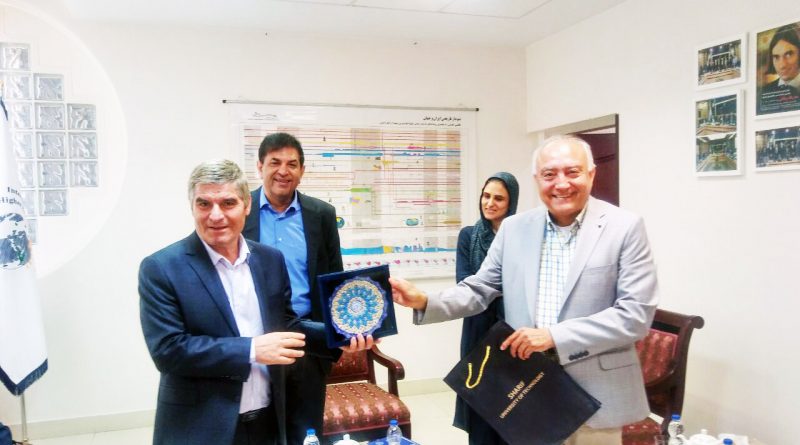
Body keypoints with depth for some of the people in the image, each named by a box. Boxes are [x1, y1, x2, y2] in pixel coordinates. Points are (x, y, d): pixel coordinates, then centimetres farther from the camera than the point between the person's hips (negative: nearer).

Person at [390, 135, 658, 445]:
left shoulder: (625, 227, -7)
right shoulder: (514, 228, 4)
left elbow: (637, 313, -12)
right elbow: (479, 290, 8)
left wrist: (554, 336, -19)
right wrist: (424, 302, -10)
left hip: (594, 396, -2)